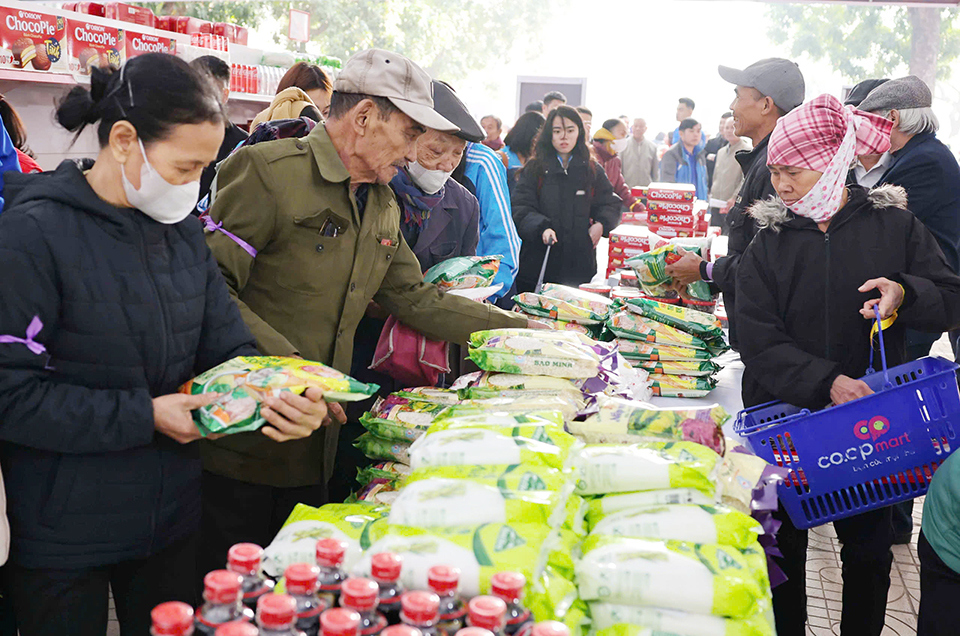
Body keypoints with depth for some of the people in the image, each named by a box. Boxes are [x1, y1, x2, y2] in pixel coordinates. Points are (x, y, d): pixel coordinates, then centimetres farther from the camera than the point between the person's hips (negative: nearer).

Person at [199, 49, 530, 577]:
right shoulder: (269, 171, -14)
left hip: (313, 454, 7)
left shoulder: (382, 206, 14)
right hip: (242, 449, -7)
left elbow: (415, 299, 17)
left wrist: (521, 331, 13)